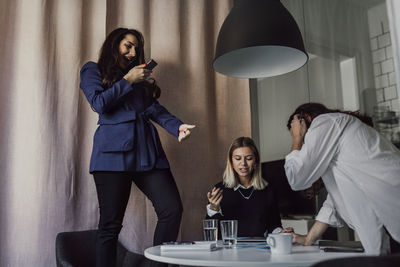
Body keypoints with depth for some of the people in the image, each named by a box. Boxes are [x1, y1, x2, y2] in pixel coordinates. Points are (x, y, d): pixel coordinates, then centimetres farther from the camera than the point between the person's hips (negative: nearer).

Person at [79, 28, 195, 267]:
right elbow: (99, 103, -3)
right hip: (114, 151, -4)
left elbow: (154, 107, 12)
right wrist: (128, 81, 0)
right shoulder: (93, 71, 15)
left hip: (147, 150, 5)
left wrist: (177, 126, -5)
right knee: (111, 224, -2)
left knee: (172, 209, -7)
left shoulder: (140, 77, 28)